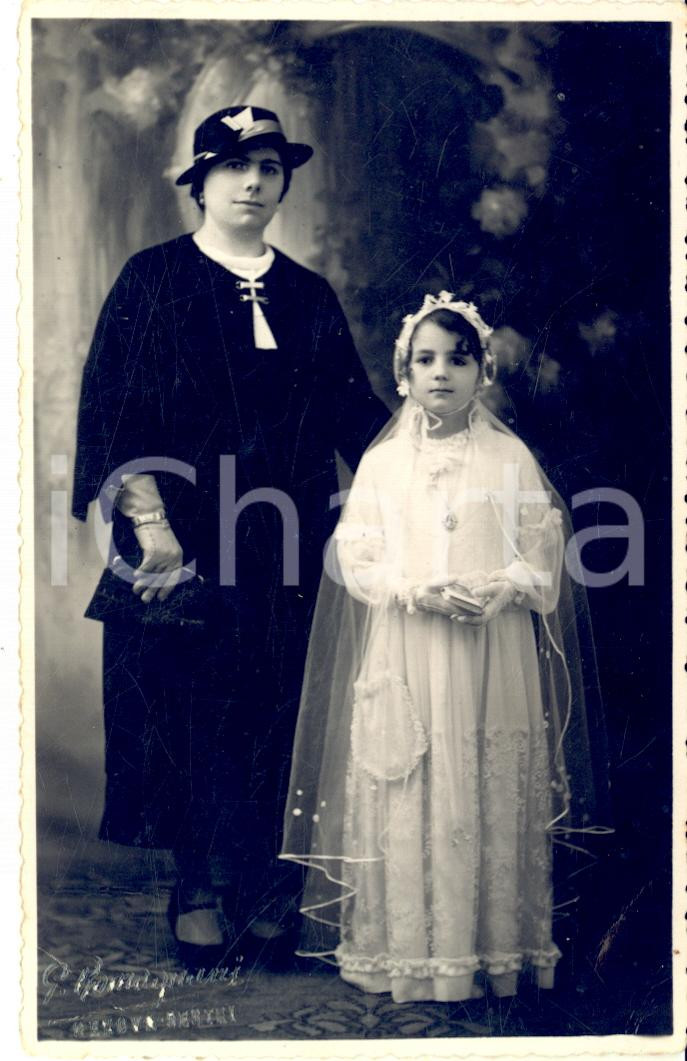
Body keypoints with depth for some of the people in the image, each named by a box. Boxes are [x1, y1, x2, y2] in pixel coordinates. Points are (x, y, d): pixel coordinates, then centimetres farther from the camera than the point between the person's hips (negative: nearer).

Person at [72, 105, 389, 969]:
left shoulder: (308, 297, 12)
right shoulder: (154, 280, 2)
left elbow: (352, 410, 11)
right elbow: (111, 403, -5)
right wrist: (147, 518, -14)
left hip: (278, 541, 3)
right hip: (182, 536, -3)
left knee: (265, 709, 6)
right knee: (186, 708, 0)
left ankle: (247, 878, 18)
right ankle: (207, 883, 12)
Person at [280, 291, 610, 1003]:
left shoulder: (510, 457, 7)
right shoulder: (383, 461, 7)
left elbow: (542, 556, 3)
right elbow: (356, 560, 2)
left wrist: (497, 589, -15)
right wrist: (419, 592, -14)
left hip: (494, 660, 0)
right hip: (405, 661, 0)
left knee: (494, 799, 0)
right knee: (406, 802, -2)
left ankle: (496, 952, 9)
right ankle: (409, 956, 6)